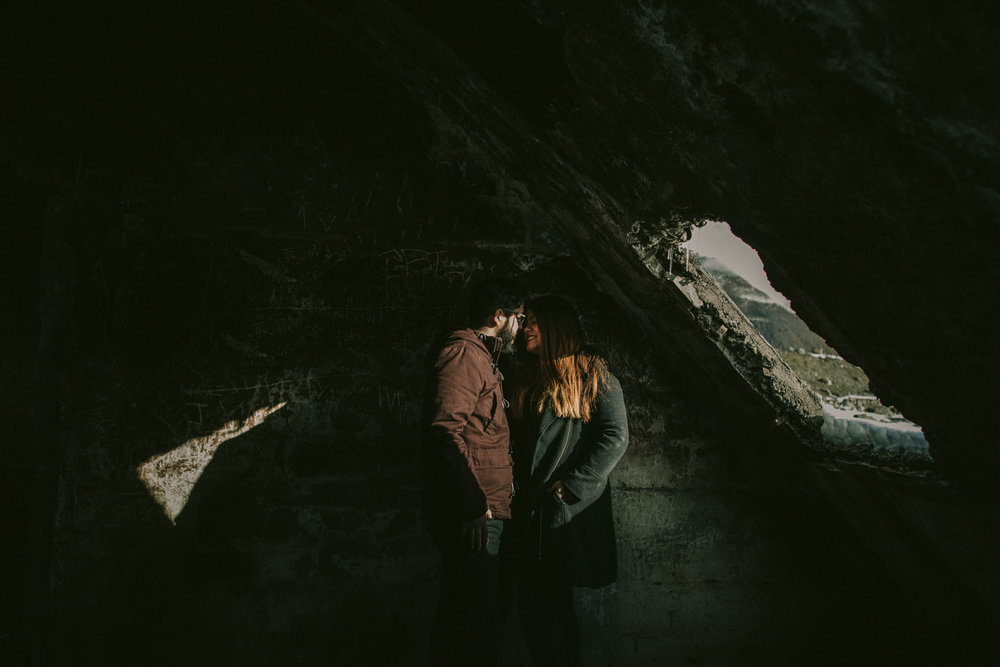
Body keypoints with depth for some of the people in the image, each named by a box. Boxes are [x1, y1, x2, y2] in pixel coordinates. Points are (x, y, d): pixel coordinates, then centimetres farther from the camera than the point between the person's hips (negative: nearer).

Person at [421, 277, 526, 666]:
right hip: (472, 515, -11)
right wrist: (474, 506, -25)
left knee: (458, 614, 16)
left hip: (474, 513, 11)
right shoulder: (462, 352, -10)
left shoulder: (480, 357, 24)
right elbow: (446, 429, -22)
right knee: (478, 619, -9)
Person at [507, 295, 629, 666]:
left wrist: (571, 486, -16)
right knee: (553, 604, 10)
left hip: (570, 512, -7)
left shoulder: (592, 375, -2)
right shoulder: (531, 379, 19)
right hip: (534, 511, 7)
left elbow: (615, 437, -11)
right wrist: (520, 489, 5)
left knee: (539, 606, -7)